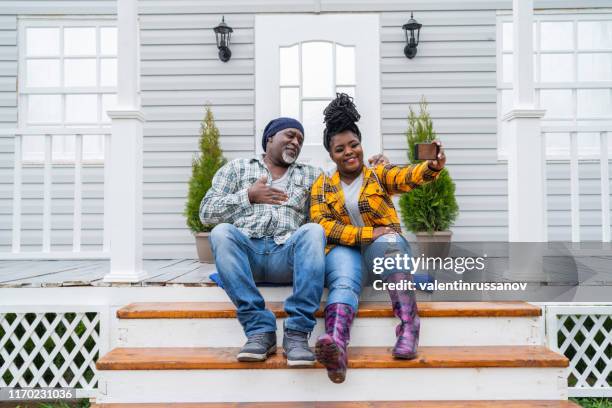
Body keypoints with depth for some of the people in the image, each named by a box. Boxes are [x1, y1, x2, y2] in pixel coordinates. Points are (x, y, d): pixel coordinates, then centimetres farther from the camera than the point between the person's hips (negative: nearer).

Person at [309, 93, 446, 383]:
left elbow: (409, 176, -10)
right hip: (344, 248, 0)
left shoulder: (378, 174, 11)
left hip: (383, 248, 0)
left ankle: (408, 325, -47)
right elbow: (321, 224, -2)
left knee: (389, 241, -36)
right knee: (343, 280, -35)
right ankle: (336, 344, -63)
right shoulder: (322, 185, 13)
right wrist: (367, 234, -15)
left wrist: (433, 166, -35)